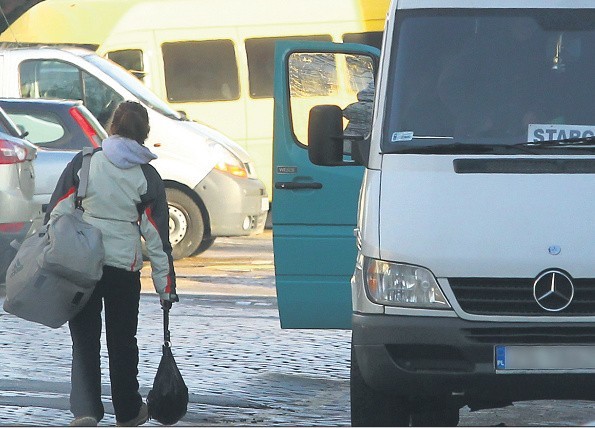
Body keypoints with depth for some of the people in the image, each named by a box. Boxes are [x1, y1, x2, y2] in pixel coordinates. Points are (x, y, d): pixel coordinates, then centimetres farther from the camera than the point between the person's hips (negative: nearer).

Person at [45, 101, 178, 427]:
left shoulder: (84, 163, -1)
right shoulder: (147, 177, -1)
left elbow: (56, 213, -3)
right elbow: (157, 236, 0)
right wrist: (166, 285, 5)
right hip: (124, 267, 0)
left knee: (84, 339, 4)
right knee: (122, 341, 15)